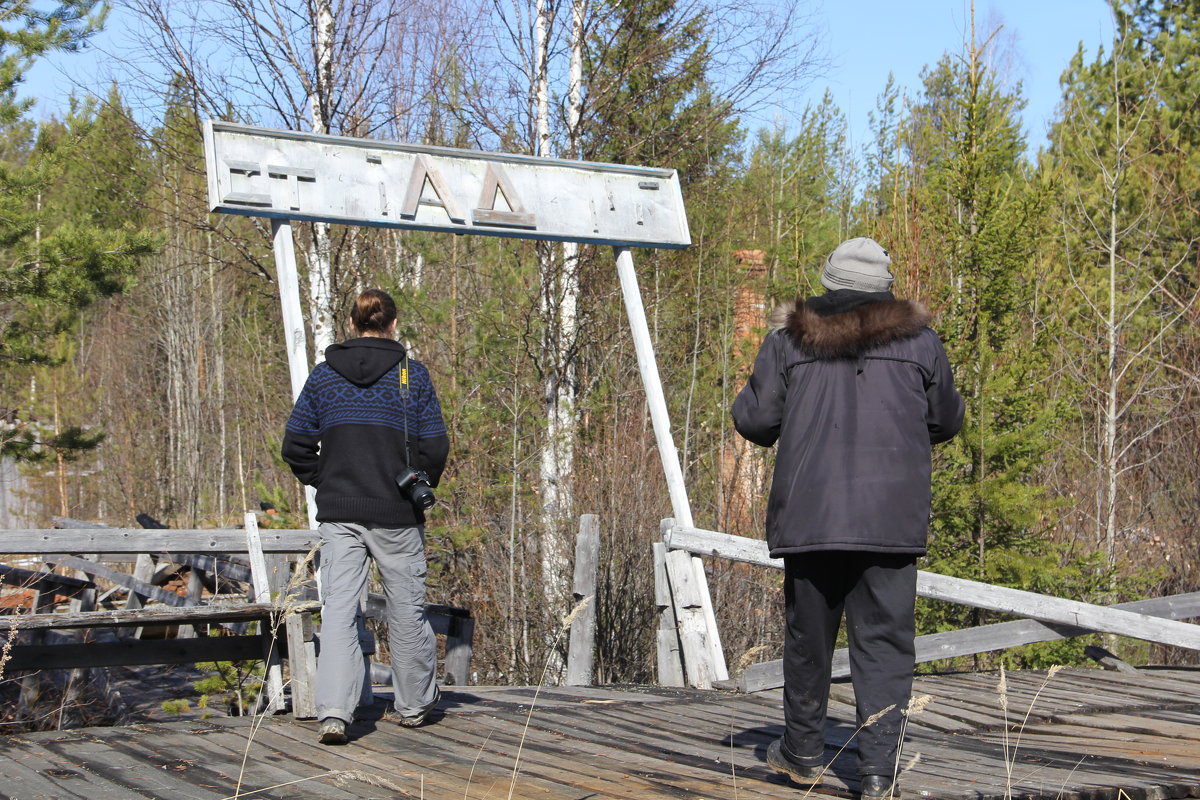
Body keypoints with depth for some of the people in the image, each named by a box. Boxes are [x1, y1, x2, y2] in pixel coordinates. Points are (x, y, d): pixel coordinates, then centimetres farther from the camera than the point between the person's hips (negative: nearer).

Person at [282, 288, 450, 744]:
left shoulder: (324, 375, 4)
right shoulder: (411, 374, -2)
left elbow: (295, 445, 2)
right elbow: (435, 446, -6)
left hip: (338, 512, 2)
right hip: (396, 512, -2)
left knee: (338, 609, 0)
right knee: (407, 607, 12)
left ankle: (333, 711, -13)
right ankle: (414, 704, 25)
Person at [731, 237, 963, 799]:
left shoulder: (788, 341, 3)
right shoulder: (918, 341, 5)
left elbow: (752, 420, 2)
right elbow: (947, 422, 14)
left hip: (808, 515, 1)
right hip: (891, 519, 0)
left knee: (808, 635, 14)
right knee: (883, 643, 3)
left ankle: (803, 753, 28)